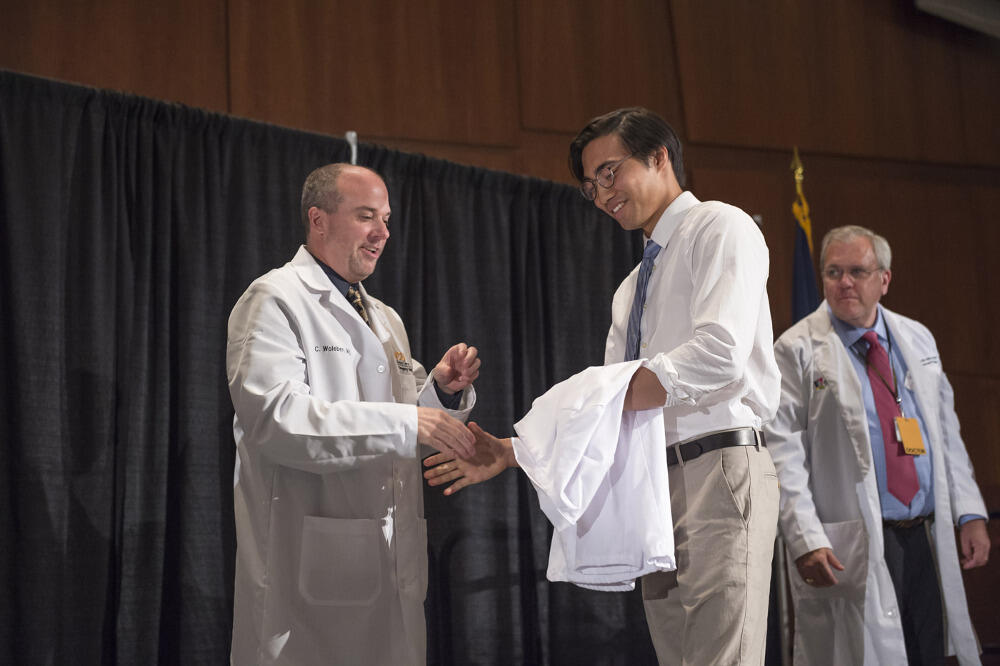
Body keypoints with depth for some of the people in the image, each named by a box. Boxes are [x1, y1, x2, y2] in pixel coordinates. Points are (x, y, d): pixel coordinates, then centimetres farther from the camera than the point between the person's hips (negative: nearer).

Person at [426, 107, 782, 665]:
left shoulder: (720, 228, -1)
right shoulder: (632, 288, 25)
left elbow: (719, 355, -18)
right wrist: (510, 451, 9)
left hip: (720, 470, -8)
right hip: (656, 483, 9)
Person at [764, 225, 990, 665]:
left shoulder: (917, 340, 15)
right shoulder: (797, 350, -3)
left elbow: (946, 433, 18)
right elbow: (783, 454, -8)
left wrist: (970, 513, 8)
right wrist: (805, 540, -17)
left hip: (926, 541, 5)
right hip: (850, 549, -5)